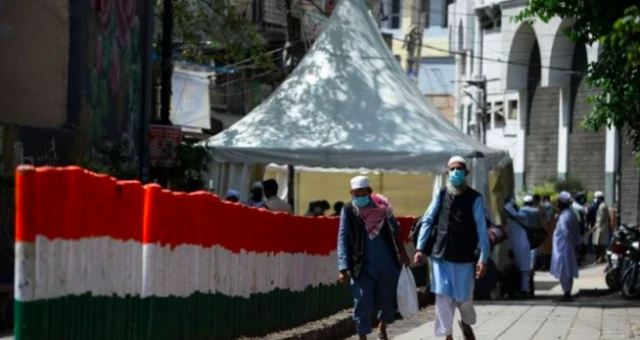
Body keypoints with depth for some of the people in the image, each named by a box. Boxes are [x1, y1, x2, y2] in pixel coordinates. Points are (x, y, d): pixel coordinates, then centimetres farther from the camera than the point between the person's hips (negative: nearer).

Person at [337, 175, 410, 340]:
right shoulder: (348, 211, -9)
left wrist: (402, 253, 11)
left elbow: (394, 230, 10)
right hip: (363, 266, -2)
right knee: (362, 304, -5)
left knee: (387, 300, 12)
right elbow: (343, 240, -12)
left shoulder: (381, 205, -3)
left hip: (387, 264, 2)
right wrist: (343, 268, -20)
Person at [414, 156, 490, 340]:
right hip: (441, 255, 2)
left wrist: (483, 258, -13)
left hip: (464, 257, -2)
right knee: (443, 297, 0)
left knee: (464, 298, 9)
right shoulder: (441, 195, 3)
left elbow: (481, 229, -8)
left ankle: (466, 323, 41)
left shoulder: (474, 198, -5)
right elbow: (427, 221, 5)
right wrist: (420, 248, -3)